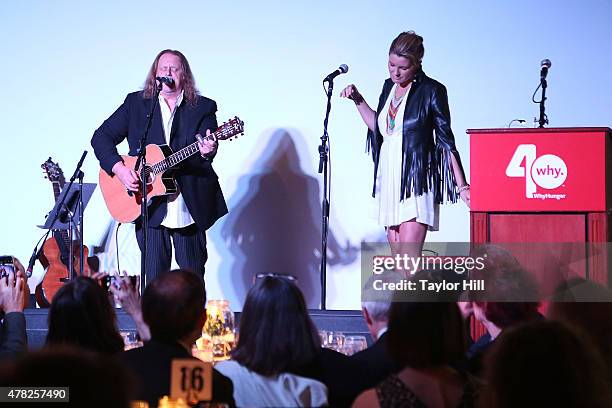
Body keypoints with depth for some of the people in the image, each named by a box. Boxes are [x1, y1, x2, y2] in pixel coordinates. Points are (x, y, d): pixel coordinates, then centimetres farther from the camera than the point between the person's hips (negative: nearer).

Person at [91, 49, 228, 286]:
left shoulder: (203, 108, 6)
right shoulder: (136, 103, 8)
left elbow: (209, 145, -8)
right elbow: (101, 137, 6)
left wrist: (206, 151, -33)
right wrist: (118, 168, -9)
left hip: (190, 207, 0)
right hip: (149, 206, 0)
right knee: (154, 280, -1)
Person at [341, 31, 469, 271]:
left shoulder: (431, 91, -6)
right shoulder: (389, 87, 13)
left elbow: (446, 142, -6)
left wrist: (462, 185, -9)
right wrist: (358, 100, 16)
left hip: (417, 181, -7)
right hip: (389, 179, 7)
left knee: (409, 256, -15)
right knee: (396, 254, 4)